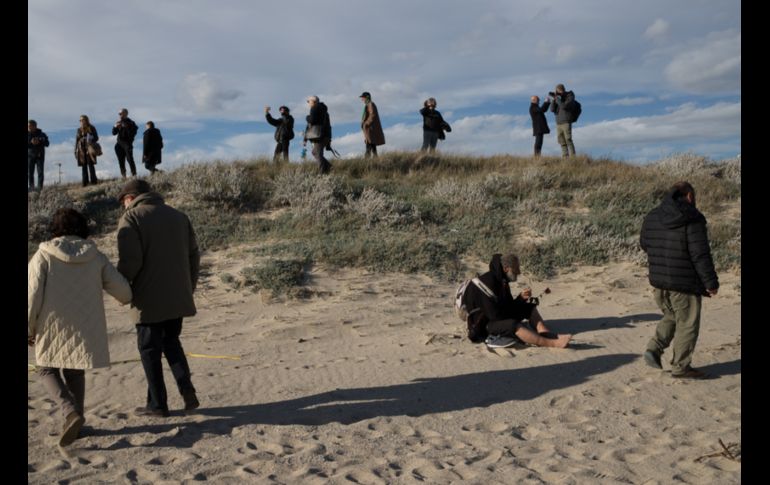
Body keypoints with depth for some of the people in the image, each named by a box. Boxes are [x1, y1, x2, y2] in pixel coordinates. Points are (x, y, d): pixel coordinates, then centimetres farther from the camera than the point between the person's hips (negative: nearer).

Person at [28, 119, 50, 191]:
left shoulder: (41, 134, 0)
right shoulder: (28, 134, 1)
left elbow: (47, 143, -3)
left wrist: (39, 142, -19)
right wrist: (31, 142, -21)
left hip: (40, 156, -1)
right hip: (30, 155, 1)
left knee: (40, 172, -6)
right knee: (30, 172, 0)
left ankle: (40, 188, -5)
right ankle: (31, 187, 6)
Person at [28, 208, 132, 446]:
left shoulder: (44, 256, -4)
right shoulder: (96, 257, 2)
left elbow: (33, 294, -8)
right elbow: (123, 290, 0)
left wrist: (29, 328, 4)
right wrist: (125, 299, 24)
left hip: (52, 329, -2)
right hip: (85, 329, 3)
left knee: (47, 370, 16)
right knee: (75, 373, 20)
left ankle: (71, 412, -5)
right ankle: (74, 420, 24)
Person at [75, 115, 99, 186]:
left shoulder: (91, 128, 5)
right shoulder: (79, 130, 16)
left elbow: (96, 138, 3)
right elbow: (76, 141, 16)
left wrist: (91, 142, -14)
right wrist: (76, 151, 10)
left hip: (89, 149, -4)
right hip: (81, 150, 4)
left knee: (90, 164, -10)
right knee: (84, 166, 3)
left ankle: (93, 181, -7)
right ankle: (85, 182, 3)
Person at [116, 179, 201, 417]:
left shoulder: (131, 218, -7)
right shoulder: (178, 215, 12)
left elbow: (130, 260, -17)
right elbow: (193, 254, 11)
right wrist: (190, 287, 17)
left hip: (149, 299, -5)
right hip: (178, 296, 6)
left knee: (150, 348, 7)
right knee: (171, 340, 20)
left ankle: (157, 404, 13)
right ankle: (186, 386, 4)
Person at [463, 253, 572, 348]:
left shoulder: (502, 281, 5)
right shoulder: (488, 282, -24)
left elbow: (510, 307, 11)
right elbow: (494, 315, -27)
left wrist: (521, 297, -9)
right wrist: (521, 314, -11)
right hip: (484, 326, -10)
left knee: (529, 307, 3)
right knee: (513, 325, -36)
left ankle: (549, 335, -16)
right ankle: (553, 343, -35)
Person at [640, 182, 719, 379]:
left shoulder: (652, 217, 5)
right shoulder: (693, 219, -14)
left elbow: (644, 244, 17)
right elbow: (701, 255, -17)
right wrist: (711, 282, -10)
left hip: (658, 281, 6)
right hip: (684, 283, -6)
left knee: (671, 317, 24)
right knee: (687, 324, 8)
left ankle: (654, 349, 10)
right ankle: (680, 366, 17)